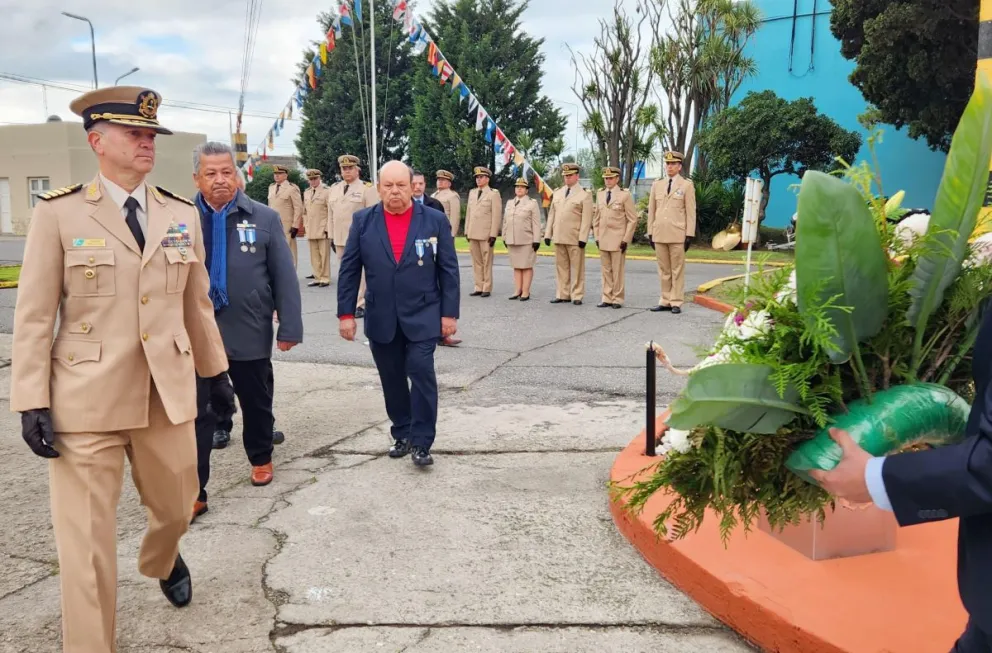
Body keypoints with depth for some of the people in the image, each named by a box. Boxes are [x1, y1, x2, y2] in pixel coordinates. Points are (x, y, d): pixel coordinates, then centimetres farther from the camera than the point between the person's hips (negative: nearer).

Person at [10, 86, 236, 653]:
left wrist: (215, 370, 15)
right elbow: (34, 317, -5)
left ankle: (162, 561, 56)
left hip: (169, 394, 4)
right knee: (86, 541, 2)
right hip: (86, 400, -4)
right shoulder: (58, 213, -4)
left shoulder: (182, 214, 7)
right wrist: (32, 403, -9)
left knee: (177, 507, 22)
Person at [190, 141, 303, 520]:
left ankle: (261, 458, 43)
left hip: (251, 334, 1)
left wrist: (289, 328, -6)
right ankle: (194, 492, 11)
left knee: (256, 404, 18)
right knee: (198, 414, 2)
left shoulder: (264, 218, -3)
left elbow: (284, 277, -3)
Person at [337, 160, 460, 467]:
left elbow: (448, 270, -1)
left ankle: (422, 442, 1)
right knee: (392, 380, 10)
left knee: (422, 373, -9)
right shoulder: (363, 221, 1)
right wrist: (346, 313, -1)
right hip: (381, 318, 2)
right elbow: (349, 270, 3)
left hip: (423, 316, -2)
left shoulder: (435, 220, -2)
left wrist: (449, 313, -5)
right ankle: (402, 435, 26)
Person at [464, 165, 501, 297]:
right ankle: (478, 287, 11)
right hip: (473, 234, 5)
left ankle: (487, 288, 4)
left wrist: (493, 235, -13)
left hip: (486, 234, -5)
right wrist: (467, 231, 11)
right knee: (476, 262, 7)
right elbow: (468, 213, 17)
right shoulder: (472, 193, 16)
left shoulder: (493, 194, -2)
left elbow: (496, 215, -7)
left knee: (486, 262, -1)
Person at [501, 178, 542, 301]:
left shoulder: (532, 203, -2)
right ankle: (517, 291, 12)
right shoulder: (509, 203, 13)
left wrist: (536, 240, -12)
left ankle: (526, 292, 1)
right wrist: (505, 238, 12)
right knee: (516, 266, 8)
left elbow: (536, 224, -7)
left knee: (526, 266, -1)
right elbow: (505, 222, 16)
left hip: (527, 241, -5)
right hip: (512, 240, 5)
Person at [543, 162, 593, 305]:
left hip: (575, 239, -5)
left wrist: (583, 238, -14)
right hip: (559, 238, 5)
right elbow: (551, 214, 15)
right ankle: (562, 295, 15)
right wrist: (548, 234, 9)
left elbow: (586, 219, -7)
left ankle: (577, 296, 6)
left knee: (577, 268, 0)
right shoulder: (557, 193, 15)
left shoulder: (585, 194, -1)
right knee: (561, 267, 8)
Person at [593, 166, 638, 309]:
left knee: (617, 271, 0)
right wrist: (597, 237, 9)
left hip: (618, 240, -4)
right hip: (603, 240, 4)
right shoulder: (600, 195, 13)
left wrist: (626, 240, -8)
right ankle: (607, 298, 13)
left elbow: (632, 219, -3)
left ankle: (617, 299, 7)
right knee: (606, 271, 7)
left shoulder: (625, 195, -1)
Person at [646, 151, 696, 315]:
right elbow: (651, 210, 13)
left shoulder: (687, 185, 2)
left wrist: (690, 235, -7)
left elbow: (691, 212, -2)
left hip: (677, 235, -4)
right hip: (659, 234, 4)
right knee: (663, 270, 8)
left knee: (677, 270, 0)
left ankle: (676, 302, 5)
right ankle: (665, 301, 14)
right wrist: (650, 232, 8)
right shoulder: (657, 184, 12)